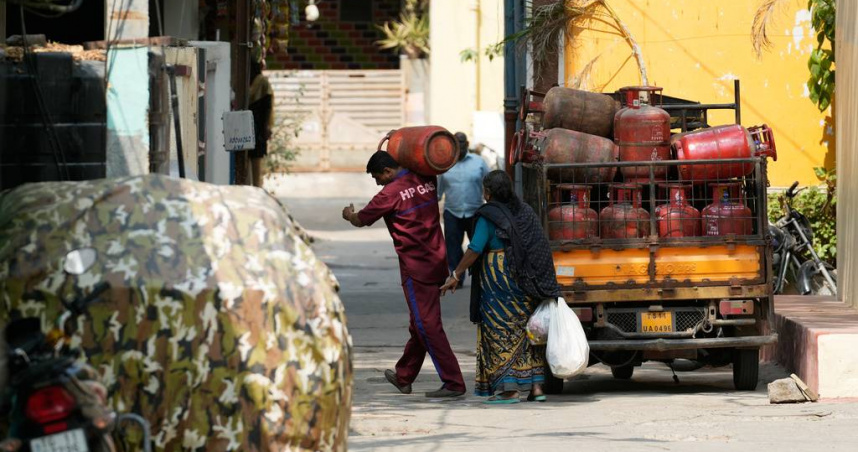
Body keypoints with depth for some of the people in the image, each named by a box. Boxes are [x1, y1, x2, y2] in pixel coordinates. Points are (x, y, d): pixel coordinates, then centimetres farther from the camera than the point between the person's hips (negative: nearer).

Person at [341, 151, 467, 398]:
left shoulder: (391, 193, -13)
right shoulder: (426, 181, 6)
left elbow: (361, 220, 1)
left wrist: (349, 215, 25)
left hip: (415, 267, -8)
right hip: (437, 263, 8)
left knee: (427, 326, -7)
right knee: (419, 324, 17)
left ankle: (453, 383, -13)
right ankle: (404, 377, 31)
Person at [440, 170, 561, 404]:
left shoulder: (488, 217, -9)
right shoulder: (525, 212, 9)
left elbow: (475, 249, -15)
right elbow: (541, 247, 10)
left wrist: (456, 275, -8)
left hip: (498, 279, -6)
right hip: (524, 281, 6)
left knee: (501, 332, 0)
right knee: (527, 331, 12)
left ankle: (509, 389, -6)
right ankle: (536, 386, 9)